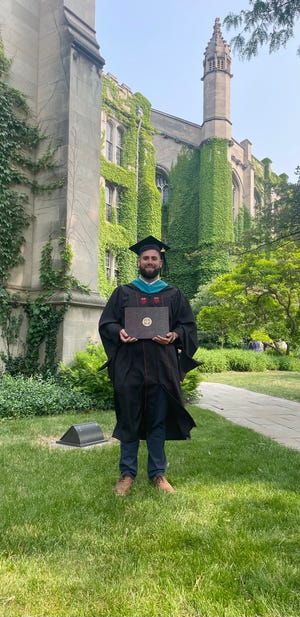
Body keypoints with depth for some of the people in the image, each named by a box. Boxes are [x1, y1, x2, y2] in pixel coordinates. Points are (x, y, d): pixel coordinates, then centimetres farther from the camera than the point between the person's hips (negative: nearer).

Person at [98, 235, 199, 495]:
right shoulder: (123, 293, 12)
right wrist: (119, 332, -13)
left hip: (162, 368, 1)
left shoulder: (174, 295, 12)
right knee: (129, 421, 5)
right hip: (129, 367, 0)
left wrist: (174, 336, -12)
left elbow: (189, 326, 8)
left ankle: (158, 473, 20)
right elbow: (105, 323, 8)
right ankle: (127, 473, 18)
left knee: (159, 422, 7)